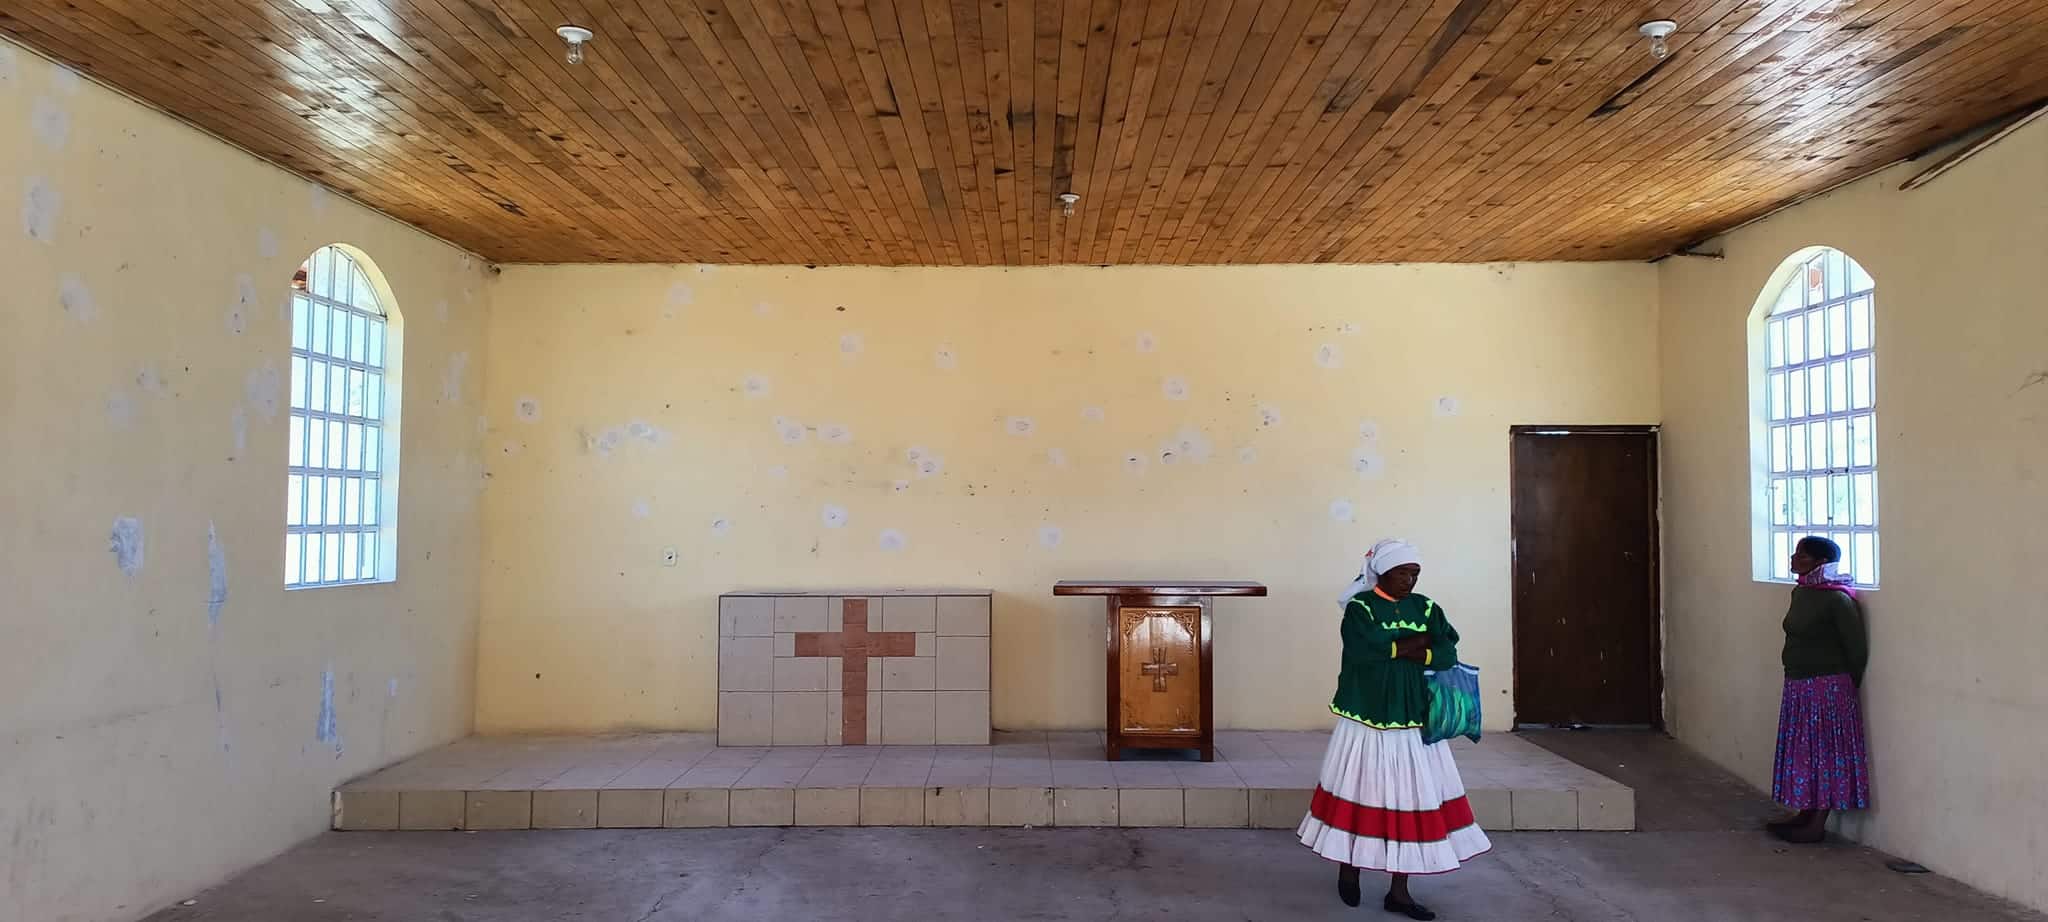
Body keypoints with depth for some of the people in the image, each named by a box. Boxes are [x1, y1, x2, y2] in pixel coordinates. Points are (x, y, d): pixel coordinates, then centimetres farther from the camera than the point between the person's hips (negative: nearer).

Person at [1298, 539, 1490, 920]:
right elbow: (1364, 651, -22)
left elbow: (1448, 654, -2)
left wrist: (1402, 650, -16)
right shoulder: (1360, 607, -6)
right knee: (1361, 794, 3)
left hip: (1414, 721, 4)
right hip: (1367, 720, -4)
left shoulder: (1425, 607, 8)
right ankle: (1348, 871, 26)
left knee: (1411, 799, 4)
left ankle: (1399, 892, 13)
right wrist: (1416, 641, -11)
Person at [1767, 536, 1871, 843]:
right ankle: (1804, 814, 24)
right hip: (1798, 687, 8)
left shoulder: (1836, 599, -16)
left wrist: (1846, 688, -3)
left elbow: (1857, 649, -13)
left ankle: (1817, 826, 7)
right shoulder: (1801, 593, 9)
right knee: (1803, 751, 14)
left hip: (1826, 689, -8)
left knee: (1824, 753, 0)